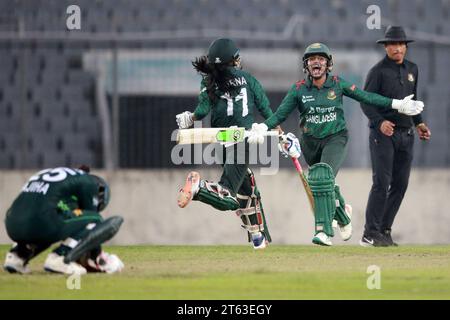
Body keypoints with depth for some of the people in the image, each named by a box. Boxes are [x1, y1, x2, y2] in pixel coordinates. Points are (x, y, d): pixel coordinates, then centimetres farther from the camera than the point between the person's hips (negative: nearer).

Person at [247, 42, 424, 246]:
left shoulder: (338, 84, -5)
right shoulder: (299, 89, -4)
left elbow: (365, 97, 2)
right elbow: (280, 114, -4)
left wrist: (396, 104, -1)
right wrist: (263, 127, -23)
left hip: (335, 139, -3)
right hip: (311, 143, 3)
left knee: (323, 176, -25)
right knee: (320, 182, 12)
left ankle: (324, 231, -28)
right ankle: (342, 216, 44)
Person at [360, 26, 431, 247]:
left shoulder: (412, 69, 14)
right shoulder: (378, 71, -6)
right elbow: (366, 101, -11)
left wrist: (419, 123, 16)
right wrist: (379, 122, -25)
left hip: (406, 135, 7)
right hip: (383, 133, -7)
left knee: (400, 184, 5)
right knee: (382, 183, -13)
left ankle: (384, 231, 11)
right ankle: (370, 234, -12)